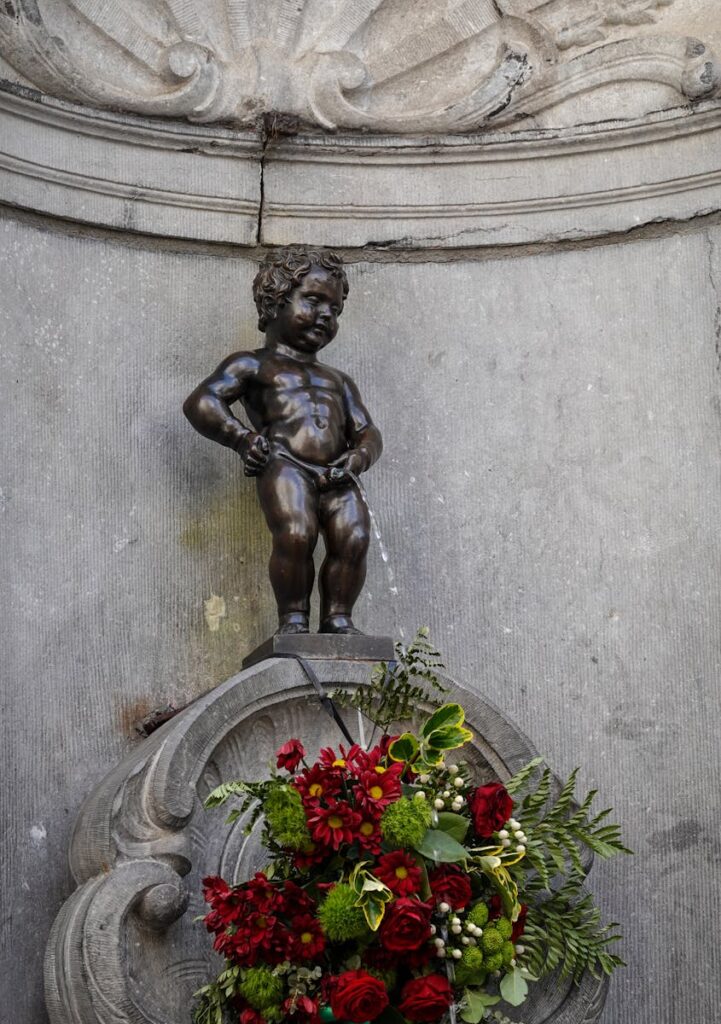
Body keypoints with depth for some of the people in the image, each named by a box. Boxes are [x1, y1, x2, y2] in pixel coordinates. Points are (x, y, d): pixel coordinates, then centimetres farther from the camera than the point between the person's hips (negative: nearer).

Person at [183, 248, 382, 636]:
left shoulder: (338, 381, 34)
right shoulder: (254, 365, 18)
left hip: (336, 475, 5)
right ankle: (293, 618, -17)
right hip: (284, 465, -5)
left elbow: (368, 432, 28)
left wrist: (357, 458, 4)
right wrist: (243, 438, -7)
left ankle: (337, 617, -11)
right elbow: (201, 402, 6)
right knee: (296, 534, -29)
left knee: (354, 538, -20)